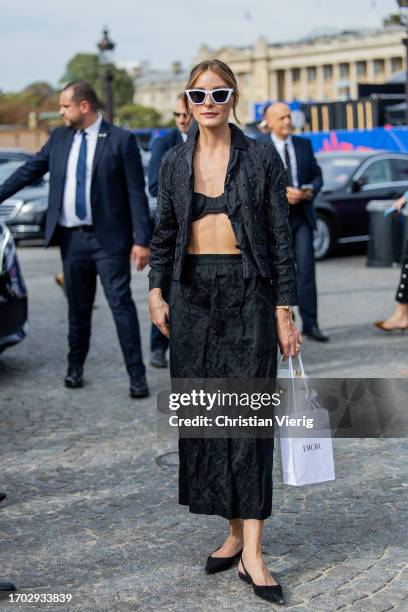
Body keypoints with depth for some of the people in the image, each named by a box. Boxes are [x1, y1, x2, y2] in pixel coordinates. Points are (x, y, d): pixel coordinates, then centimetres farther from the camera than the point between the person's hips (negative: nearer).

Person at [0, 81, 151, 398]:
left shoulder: (121, 140, -7)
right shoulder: (59, 137, 8)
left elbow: (137, 193, -9)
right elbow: (30, 170, 15)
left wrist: (142, 240, -14)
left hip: (108, 238, -5)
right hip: (71, 237, 5)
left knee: (121, 304, -6)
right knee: (78, 307, 14)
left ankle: (137, 375, -1)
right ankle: (76, 366, 28)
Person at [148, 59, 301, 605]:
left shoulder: (262, 159, -1)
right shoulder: (175, 162, 8)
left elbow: (281, 239, -1)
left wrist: (284, 312, -5)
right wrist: (157, 293, 4)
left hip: (248, 292, -3)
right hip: (193, 293, 4)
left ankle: (252, 553, -6)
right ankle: (234, 532, 19)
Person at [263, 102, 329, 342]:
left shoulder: (304, 144, 10)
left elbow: (317, 175, 15)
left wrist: (311, 190, -7)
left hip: (302, 214, 3)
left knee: (306, 268, -7)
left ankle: (310, 324, -4)